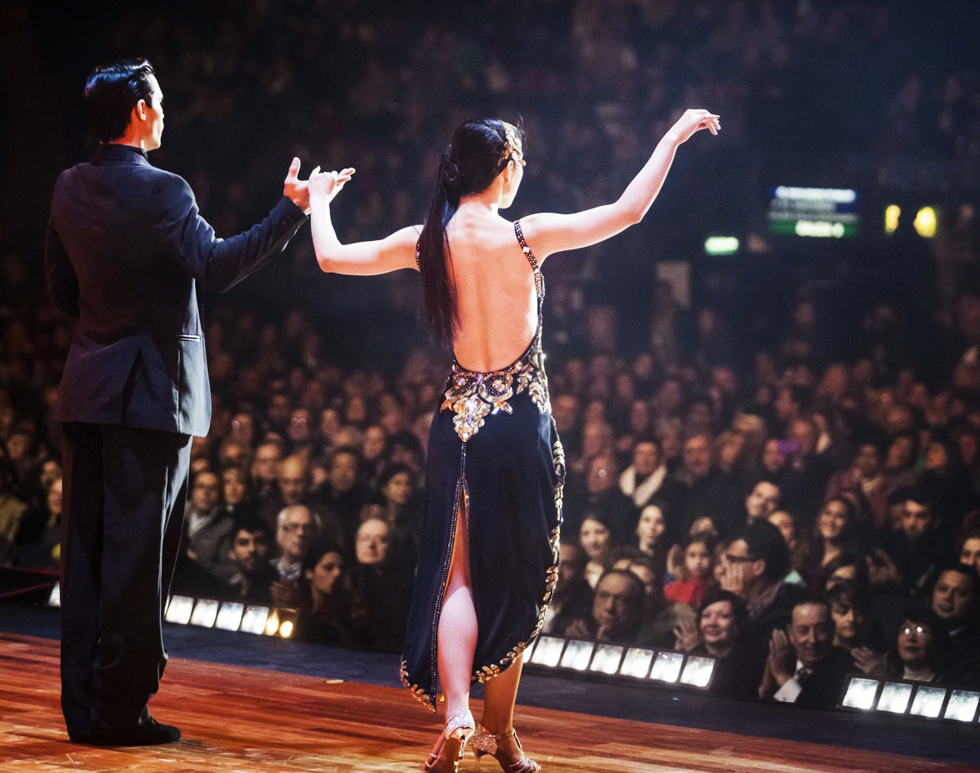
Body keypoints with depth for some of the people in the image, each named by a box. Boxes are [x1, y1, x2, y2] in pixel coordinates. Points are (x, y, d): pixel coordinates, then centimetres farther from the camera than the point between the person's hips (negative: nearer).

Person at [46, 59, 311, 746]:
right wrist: (292, 210, -22)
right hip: (151, 393, -7)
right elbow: (216, 266, -25)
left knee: (87, 552, 10)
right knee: (137, 556, -2)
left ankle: (84, 707, 13)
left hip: (87, 391, 7)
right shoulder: (160, 192, -14)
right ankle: (121, 710, 0)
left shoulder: (70, 189, 9)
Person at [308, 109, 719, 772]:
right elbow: (628, 211, -6)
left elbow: (331, 257, 8)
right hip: (522, 419, -2)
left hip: (460, 418, 3)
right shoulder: (528, 236, -10)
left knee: (458, 573, 5)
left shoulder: (427, 242, -1)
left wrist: (320, 200, 27)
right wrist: (675, 137, 4)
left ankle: (457, 713, -17)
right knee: (517, 580, 10)